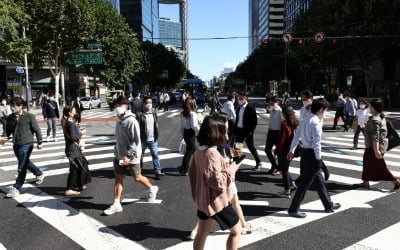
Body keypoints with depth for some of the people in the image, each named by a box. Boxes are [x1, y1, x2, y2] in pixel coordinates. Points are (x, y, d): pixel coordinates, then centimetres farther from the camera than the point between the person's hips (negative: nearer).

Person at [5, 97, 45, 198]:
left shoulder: (29, 116, -8)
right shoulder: (10, 118, 7)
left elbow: (37, 130, -4)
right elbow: (8, 130, 13)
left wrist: (39, 142, -3)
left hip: (26, 144, -6)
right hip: (16, 145, 7)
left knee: (22, 168, -4)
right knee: (26, 163, 21)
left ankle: (16, 188, 3)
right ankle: (39, 174, 43)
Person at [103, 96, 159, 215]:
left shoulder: (131, 121, -20)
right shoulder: (119, 120, 6)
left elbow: (136, 141, -23)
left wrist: (129, 156, -28)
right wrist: (117, 152, 18)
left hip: (131, 157, -7)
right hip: (119, 156, 7)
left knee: (137, 178, 10)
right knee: (118, 178, 7)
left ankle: (152, 189, 36)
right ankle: (116, 204, 15)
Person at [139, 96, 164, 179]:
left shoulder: (154, 114, 5)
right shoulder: (141, 115, -11)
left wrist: (156, 136, 9)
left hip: (153, 139, 3)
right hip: (143, 139, -3)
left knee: (155, 155, 0)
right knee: (140, 155, 14)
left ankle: (158, 171, 2)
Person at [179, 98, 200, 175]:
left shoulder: (183, 114, 3)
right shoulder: (192, 114, -18)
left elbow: (182, 125, 8)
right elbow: (195, 126, -19)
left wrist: (183, 134, 17)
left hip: (185, 133, 8)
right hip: (191, 133, -7)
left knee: (194, 149, 23)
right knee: (189, 152, 1)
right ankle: (183, 170, 5)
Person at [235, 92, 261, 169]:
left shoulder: (251, 109, -10)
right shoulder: (238, 110, 11)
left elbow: (254, 122, -12)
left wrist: (251, 131, -17)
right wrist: (235, 131, 9)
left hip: (247, 131, -6)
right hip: (239, 130, 6)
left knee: (251, 147, 3)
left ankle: (258, 163, 20)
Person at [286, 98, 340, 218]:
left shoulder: (305, 119, 8)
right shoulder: (316, 122, -19)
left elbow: (297, 135, 12)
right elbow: (316, 143, -21)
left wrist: (292, 150, 17)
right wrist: (318, 158, -12)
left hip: (305, 151, 10)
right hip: (311, 154, -10)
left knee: (319, 181, 20)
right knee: (305, 183, 0)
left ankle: (328, 205, 35)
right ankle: (293, 209, 9)